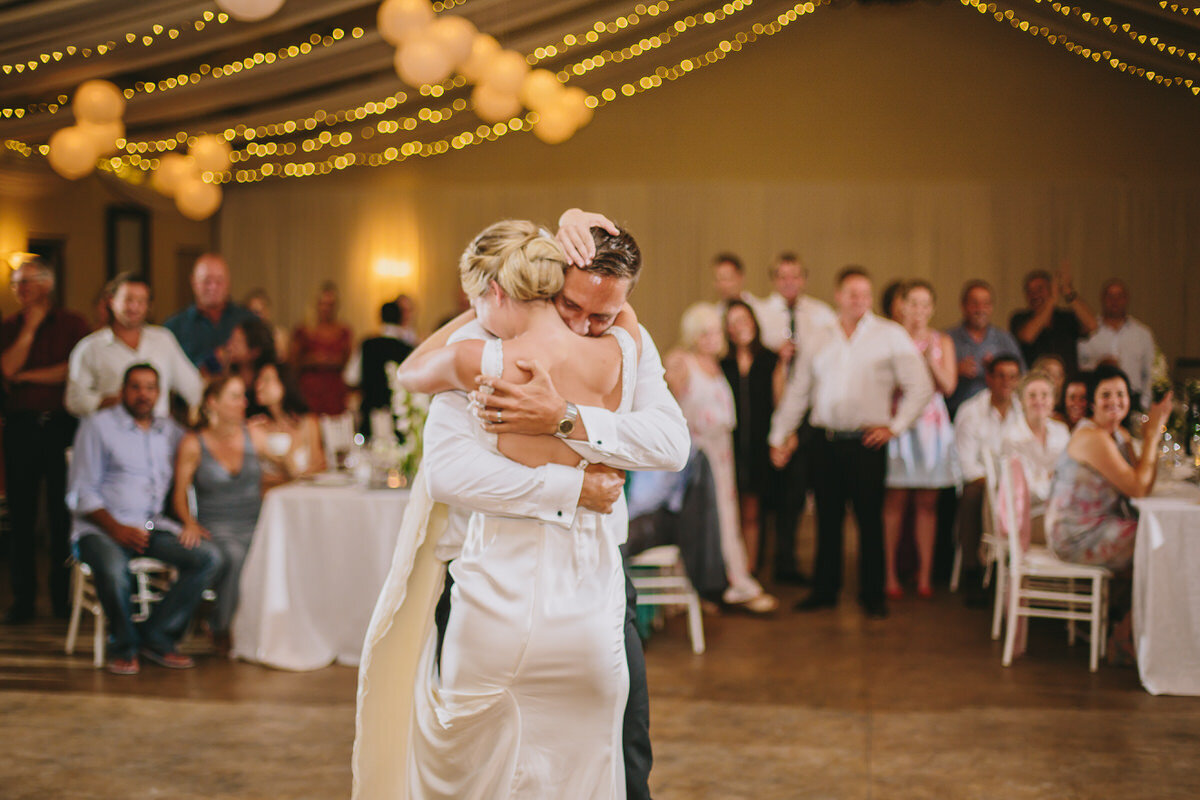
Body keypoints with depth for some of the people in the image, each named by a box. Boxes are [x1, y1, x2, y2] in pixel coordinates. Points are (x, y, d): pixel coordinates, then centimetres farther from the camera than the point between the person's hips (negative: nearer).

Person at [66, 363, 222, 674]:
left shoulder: (170, 430, 17)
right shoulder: (98, 425, 4)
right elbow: (81, 493, -2)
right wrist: (116, 528, -16)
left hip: (155, 526, 4)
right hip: (102, 527, -4)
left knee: (208, 557, -20)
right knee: (113, 569, -37)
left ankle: (157, 636, -8)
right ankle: (124, 644, -9)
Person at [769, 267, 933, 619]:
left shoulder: (891, 336, 4)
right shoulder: (820, 341, 13)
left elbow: (920, 386, 3)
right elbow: (797, 391, 17)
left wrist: (895, 425, -3)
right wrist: (779, 435, 14)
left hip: (866, 441, -3)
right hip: (825, 441, 3)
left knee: (870, 519, 1)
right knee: (827, 517, 7)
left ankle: (873, 595, 11)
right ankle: (825, 590, 18)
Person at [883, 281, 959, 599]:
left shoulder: (942, 342, 11)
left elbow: (948, 385, 0)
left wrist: (930, 359, -12)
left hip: (931, 424, 2)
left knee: (928, 502, 3)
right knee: (895, 501, -4)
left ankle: (925, 575, 9)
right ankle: (890, 575, 2)